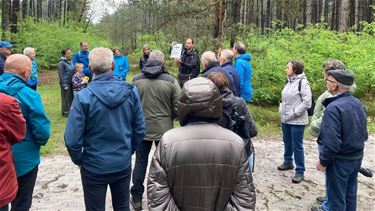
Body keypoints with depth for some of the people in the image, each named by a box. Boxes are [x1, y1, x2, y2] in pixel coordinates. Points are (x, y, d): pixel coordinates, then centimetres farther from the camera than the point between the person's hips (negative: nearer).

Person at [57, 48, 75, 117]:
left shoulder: (70, 62, 11)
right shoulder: (61, 63, -13)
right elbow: (61, 75, -15)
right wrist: (64, 84, -16)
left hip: (71, 83, 7)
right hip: (66, 83, -7)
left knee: (71, 97, 12)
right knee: (65, 97, 1)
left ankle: (70, 110, 23)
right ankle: (65, 112, 12)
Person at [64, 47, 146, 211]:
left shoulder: (83, 97, -20)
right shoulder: (131, 91, -11)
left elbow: (72, 139, -17)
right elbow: (139, 129, -2)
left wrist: (78, 160, 3)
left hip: (94, 167, -2)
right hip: (123, 164, 3)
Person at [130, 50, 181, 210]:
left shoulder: (137, 80, -6)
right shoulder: (171, 80, -11)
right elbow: (178, 107, -9)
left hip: (142, 128, 1)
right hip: (164, 129, -1)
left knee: (141, 161, 13)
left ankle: (137, 198, 22)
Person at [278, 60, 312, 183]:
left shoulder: (302, 82, -15)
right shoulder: (289, 82, 8)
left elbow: (307, 103, -19)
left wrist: (294, 114, -17)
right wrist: (281, 110, 7)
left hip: (297, 121, -8)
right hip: (285, 120, 8)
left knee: (297, 146, -1)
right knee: (287, 142, 21)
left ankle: (300, 171, 10)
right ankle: (288, 162, 40)